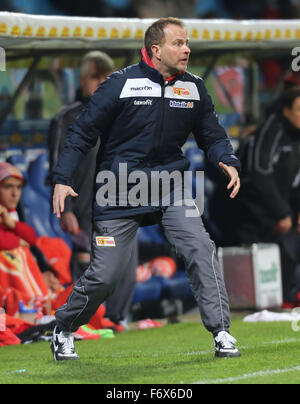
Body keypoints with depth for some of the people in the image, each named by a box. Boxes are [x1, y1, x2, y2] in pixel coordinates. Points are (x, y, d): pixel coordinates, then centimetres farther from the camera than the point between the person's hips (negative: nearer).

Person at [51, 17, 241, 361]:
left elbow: (212, 135, 12)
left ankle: (221, 333, -14)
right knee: (104, 275, -1)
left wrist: (227, 162, -10)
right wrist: (62, 179, -14)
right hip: (119, 191, -3)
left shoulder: (194, 88, 3)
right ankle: (63, 330, 24)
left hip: (170, 186, 3)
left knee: (200, 248, -18)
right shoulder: (122, 84, -11)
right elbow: (83, 132, -6)